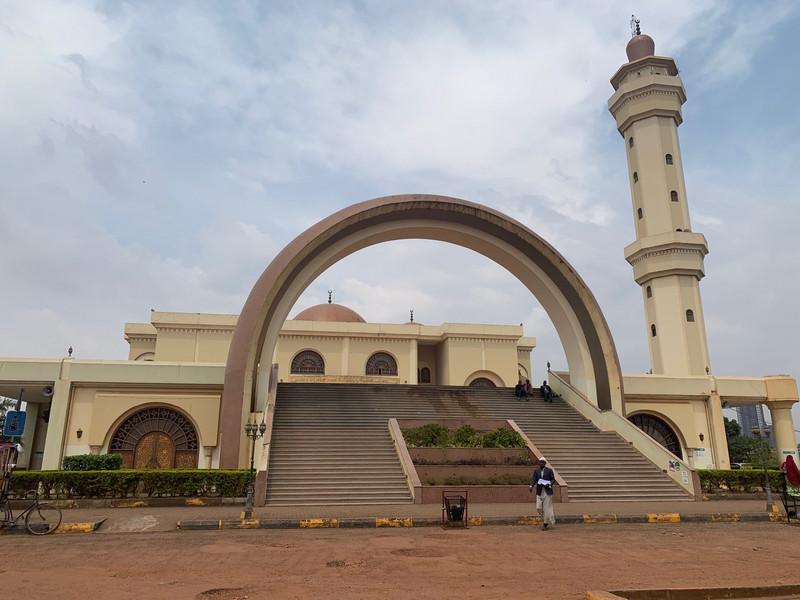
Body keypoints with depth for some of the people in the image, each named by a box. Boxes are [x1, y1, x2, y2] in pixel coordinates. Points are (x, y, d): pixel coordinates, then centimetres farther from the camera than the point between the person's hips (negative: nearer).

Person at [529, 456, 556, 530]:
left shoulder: (549, 470, -1)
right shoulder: (536, 471, 6)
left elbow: (553, 479, 2)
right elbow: (534, 480, 0)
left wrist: (549, 484, -17)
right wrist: (531, 486, -18)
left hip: (547, 492, -3)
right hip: (539, 493, 3)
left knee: (547, 508, -2)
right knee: (538, 508, -2)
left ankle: (545, 523, 9)